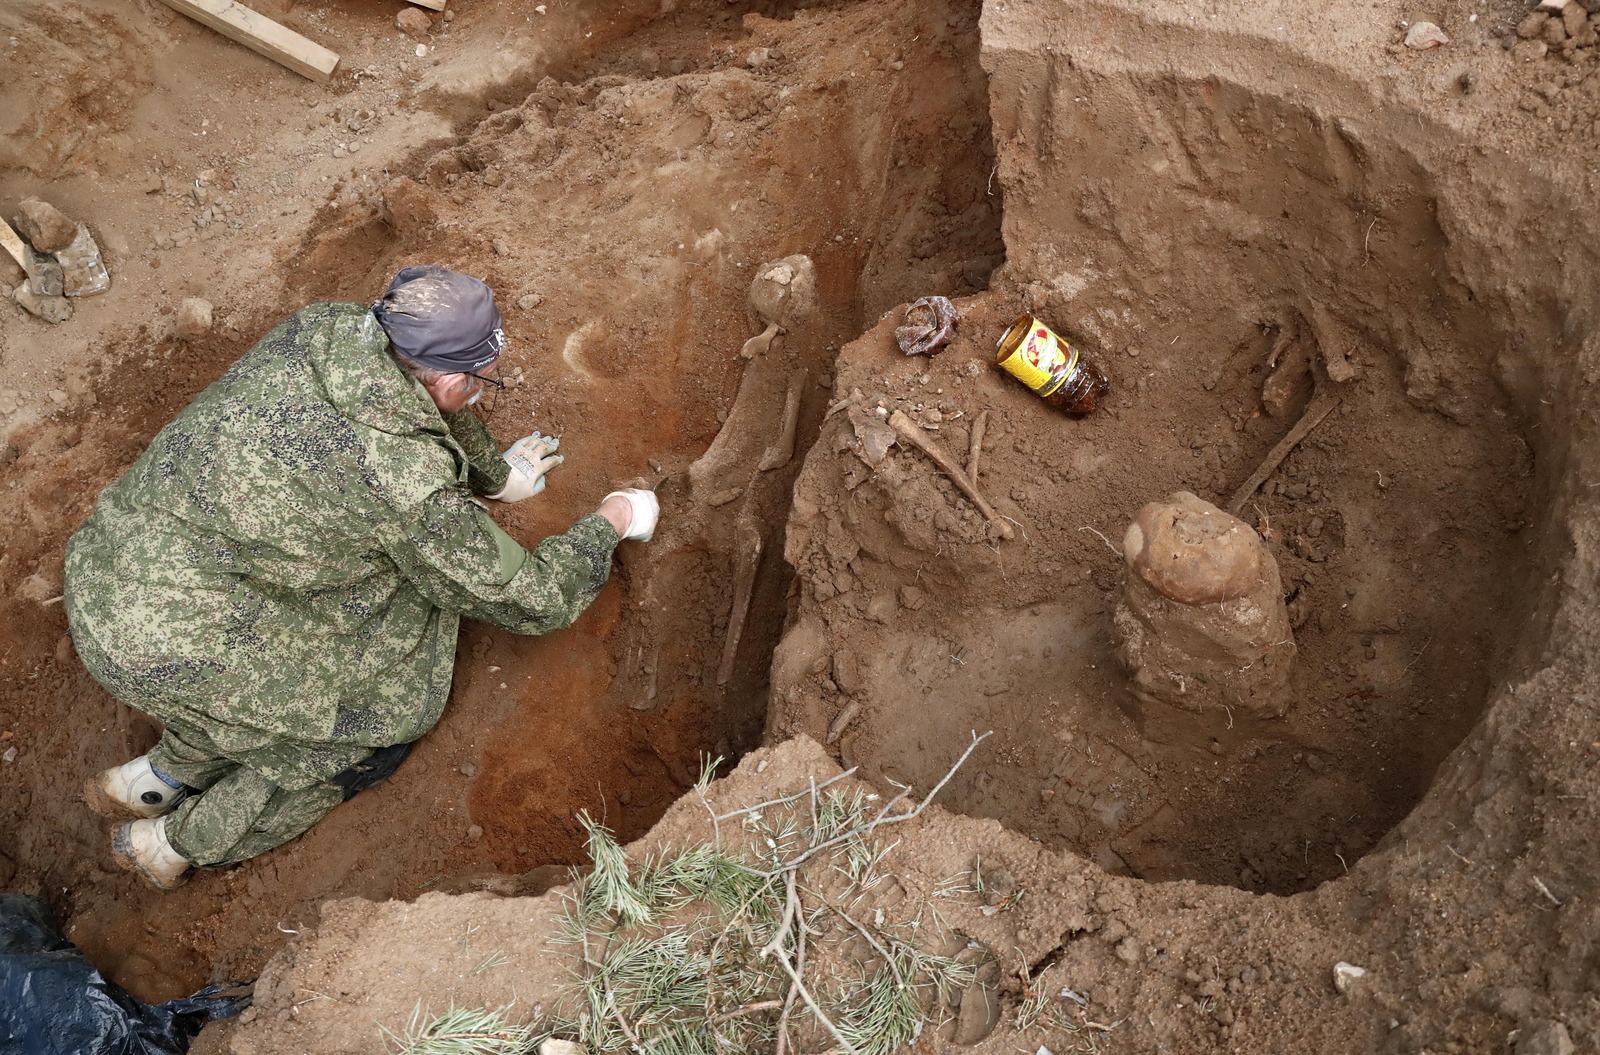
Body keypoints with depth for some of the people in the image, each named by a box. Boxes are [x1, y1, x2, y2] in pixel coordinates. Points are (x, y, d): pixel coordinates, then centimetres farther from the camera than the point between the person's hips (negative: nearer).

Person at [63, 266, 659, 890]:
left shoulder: (328, 328, -5)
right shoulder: (412, 490, -25)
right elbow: (533, 601, -11)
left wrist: (496, 475, 33)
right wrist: (609, 523, 6)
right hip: (167, 650, -7)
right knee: (384, 719, 11)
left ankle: (170, 771, 33)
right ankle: (178, 846, 27)